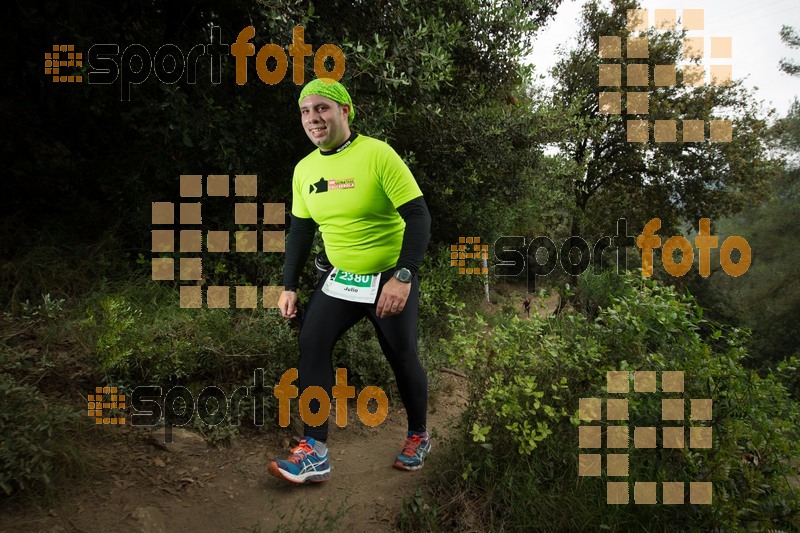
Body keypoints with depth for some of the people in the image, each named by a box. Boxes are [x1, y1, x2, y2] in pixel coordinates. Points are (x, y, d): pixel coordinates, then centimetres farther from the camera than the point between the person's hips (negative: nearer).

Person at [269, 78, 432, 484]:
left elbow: (418, 216, -18)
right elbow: (300, 230, 12)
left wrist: (402, 277, -26)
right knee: (311, 345, -12)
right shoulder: (304, 169, 3)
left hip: (391, 279, -5)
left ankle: (418, 437, 31)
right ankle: (315, 452, -5)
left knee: (402, 359, 5)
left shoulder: (378, 154, -15)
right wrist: (289, 286, 7)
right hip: (339, 278, 5)